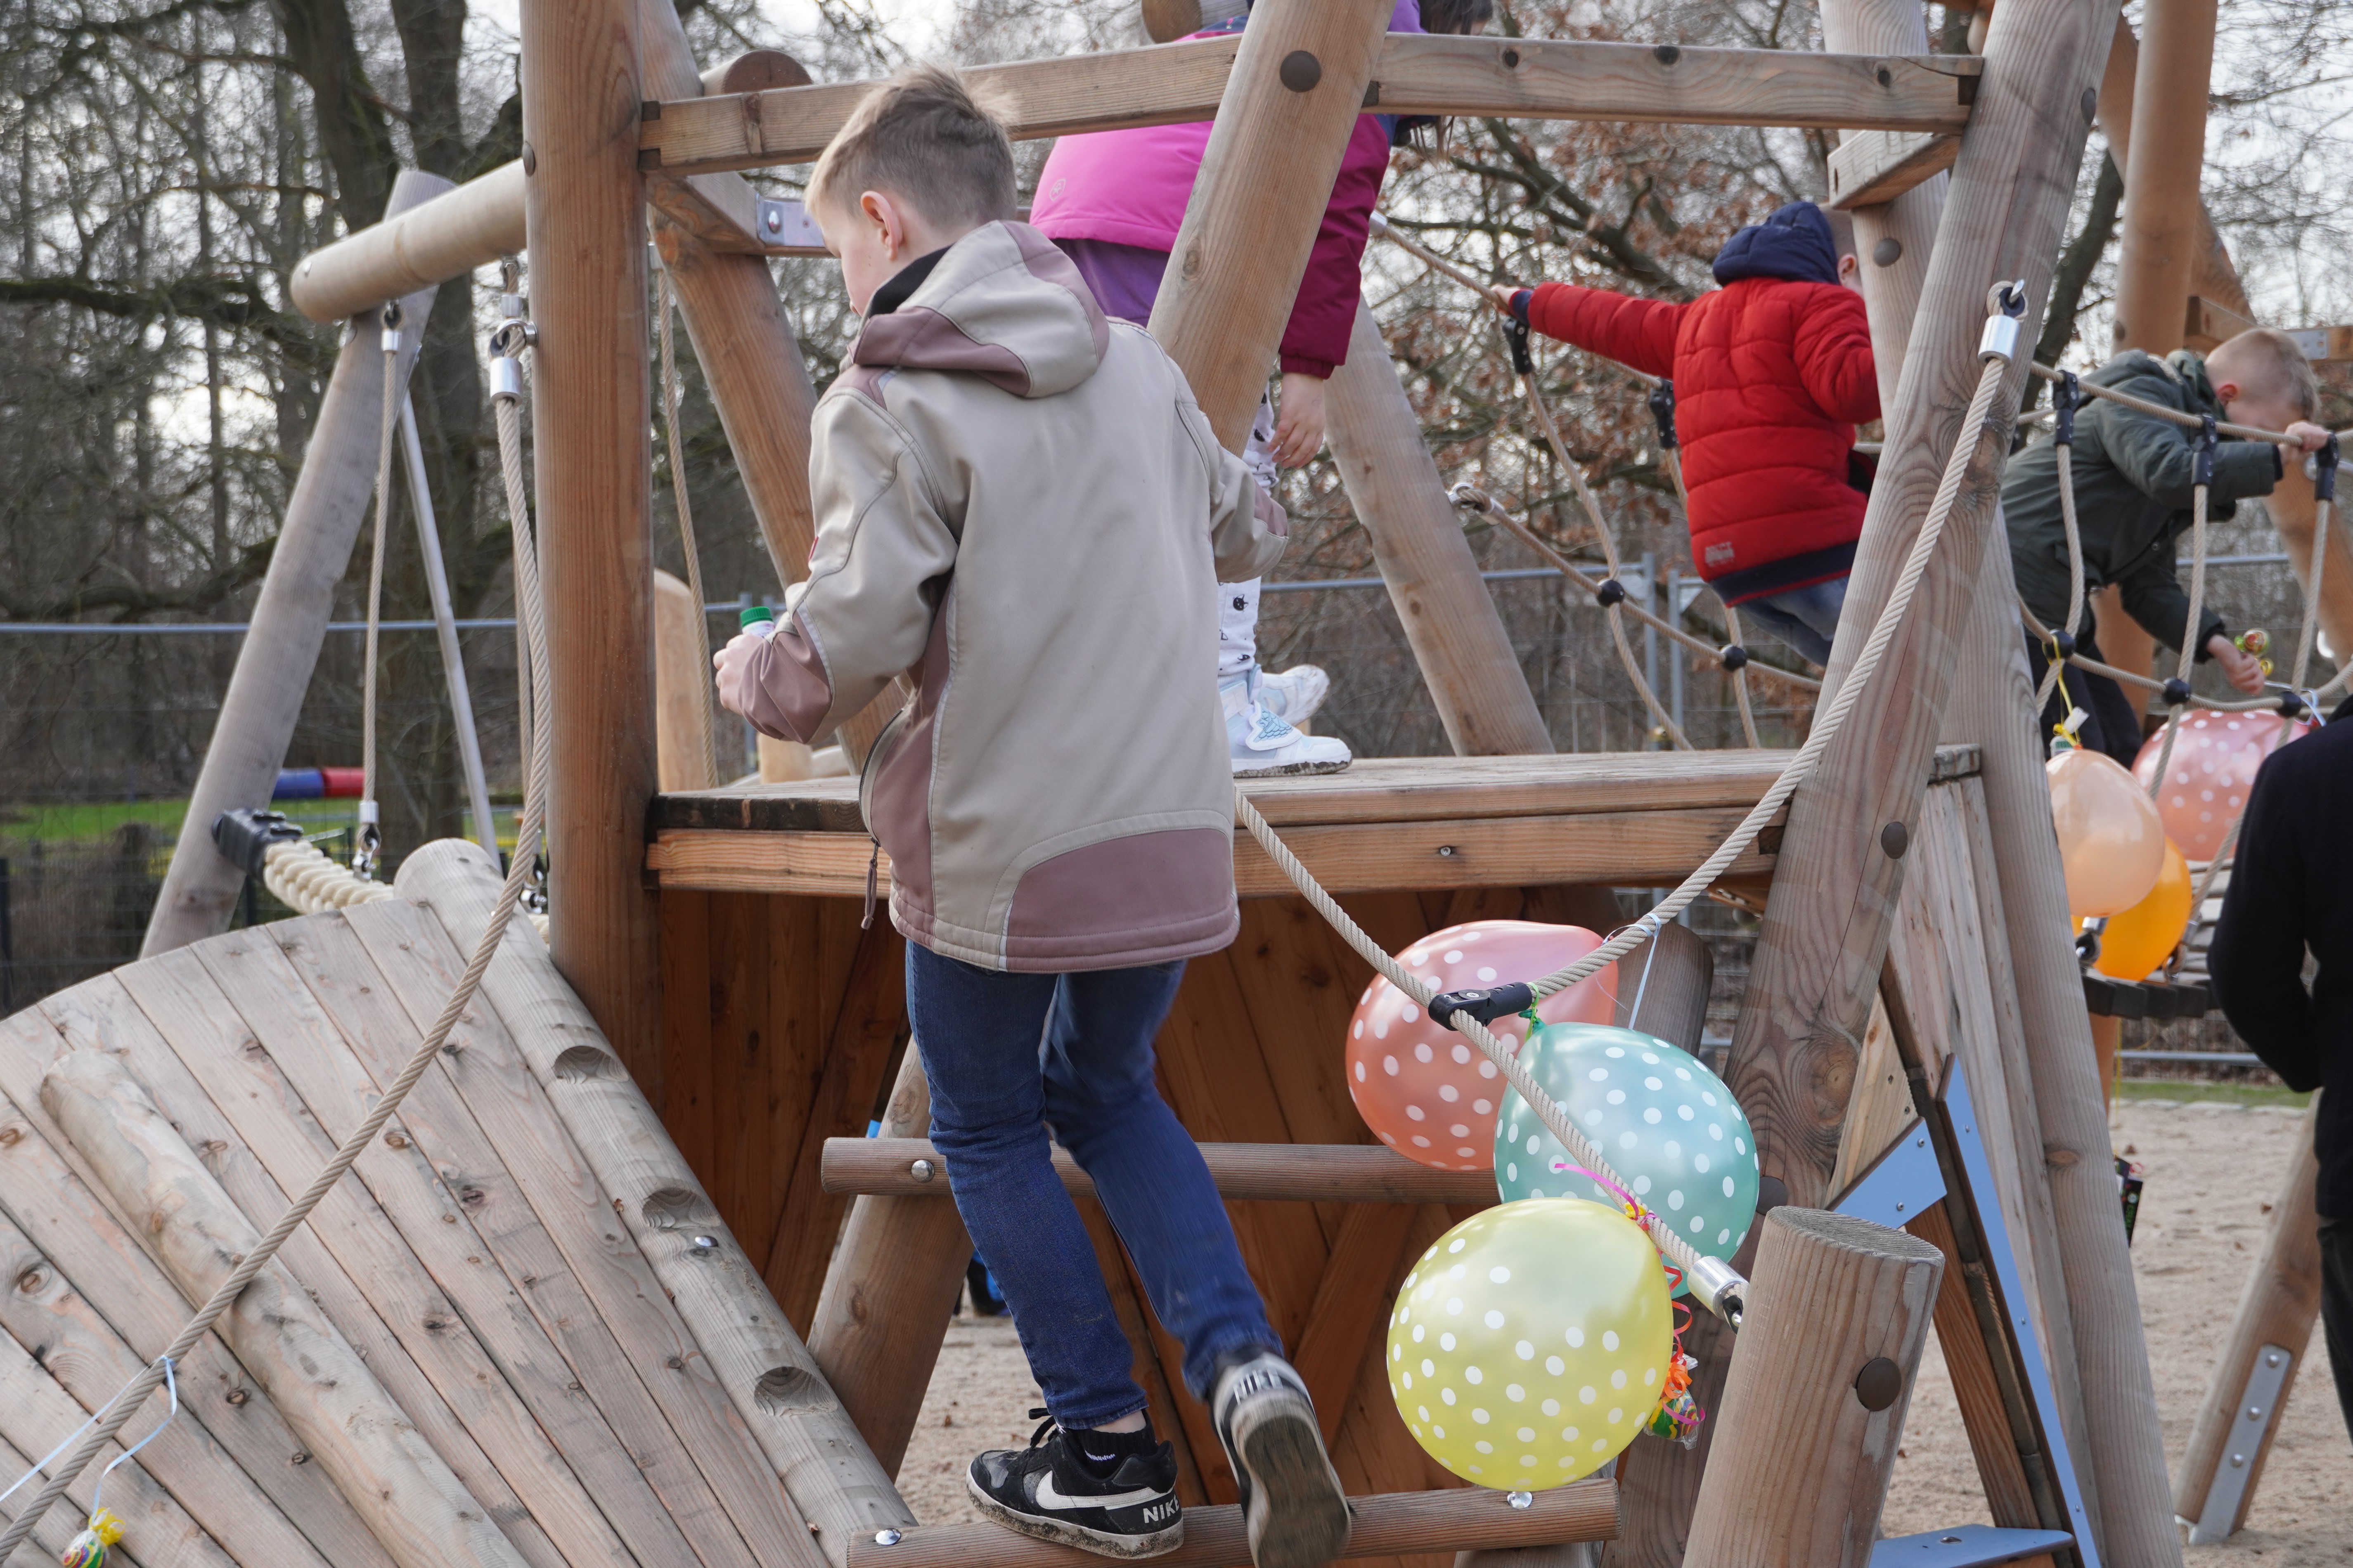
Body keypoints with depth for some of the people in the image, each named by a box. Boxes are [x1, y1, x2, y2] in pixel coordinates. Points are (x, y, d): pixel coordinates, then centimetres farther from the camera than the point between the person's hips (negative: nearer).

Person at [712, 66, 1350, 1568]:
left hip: (998, 846, -6)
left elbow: (851, 645, -19)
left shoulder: (891, 402, -12)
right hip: (1173, 834, 6)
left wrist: (755, 678, 3)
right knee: (1108, 1093, 25)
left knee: (991, 1133, 16)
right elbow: (1251, 527, 23)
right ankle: (1248, 1372, 5)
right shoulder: (1134, 363, 8)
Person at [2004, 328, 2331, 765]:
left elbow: (2150, 587, 17)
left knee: (2120, 745, 12)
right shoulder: (2141, 400, -7)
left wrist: (2216, 644, 3)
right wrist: (2274, 458, -25)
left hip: (2057, 609, 11)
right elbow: (2170, 474, -32)